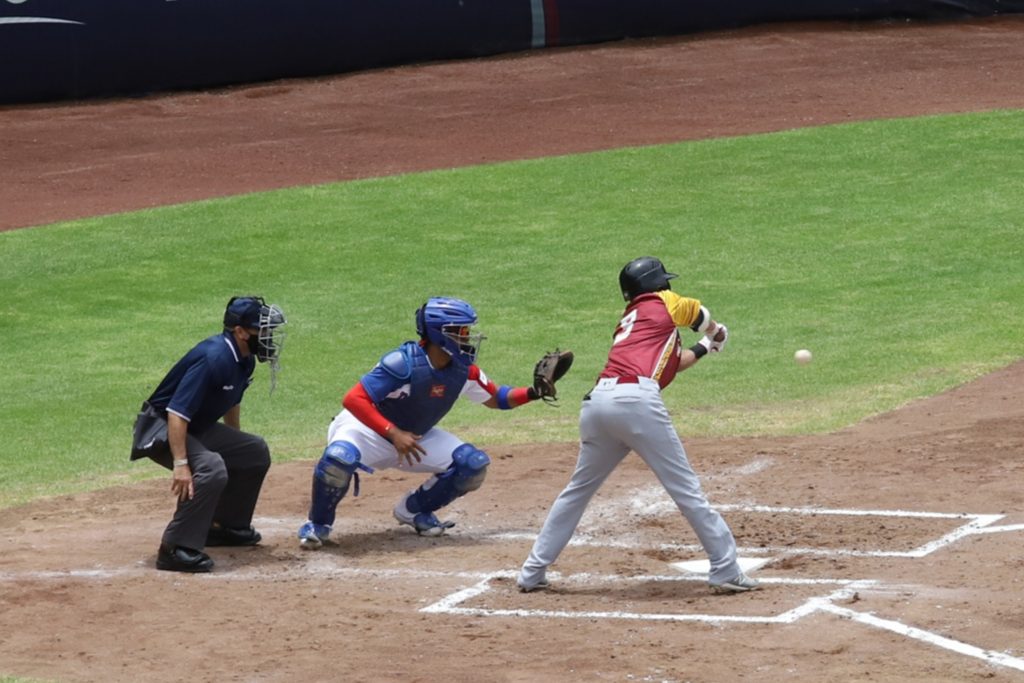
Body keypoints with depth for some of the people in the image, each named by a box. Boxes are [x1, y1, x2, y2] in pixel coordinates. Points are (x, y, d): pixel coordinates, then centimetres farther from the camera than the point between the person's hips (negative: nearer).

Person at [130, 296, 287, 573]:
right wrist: (181, 463, -39)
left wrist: (235, 446, 30)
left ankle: (228, 526, 27)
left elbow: (231, 403, 21)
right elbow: (177, 413, -34)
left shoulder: (244, 360, 1)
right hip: (161, 428, -10)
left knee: (255, 452, 15)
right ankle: (175, 549, -30)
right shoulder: (214, 359, -29)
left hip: (197, 429, 10)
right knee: (211, 470, -32)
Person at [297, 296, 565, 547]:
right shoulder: (403, 362, -30)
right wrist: (393, 434, -42)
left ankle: (414, 509, 10)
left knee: (474, 465, -12)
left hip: (415, 436, 6)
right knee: (339, 458, -39)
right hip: (368, 427, -6)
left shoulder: (463, 371, -10)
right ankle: (318, 523, -11)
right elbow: (353, 399, -35)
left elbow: (496, 398, 8)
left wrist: (533, 393, -10)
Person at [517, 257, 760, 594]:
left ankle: (532, 573, 19)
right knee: (686, 488, -1)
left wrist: (703, 348, 52)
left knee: (578, 489, 19)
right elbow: (702, 317, 37)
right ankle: (725, 570, -1)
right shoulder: (665, 303, 17)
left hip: (596, 401, 6)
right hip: (637, 401, -6)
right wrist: (715, 335, 57)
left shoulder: (629, 320, 32)